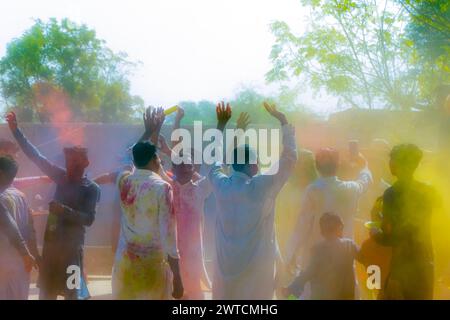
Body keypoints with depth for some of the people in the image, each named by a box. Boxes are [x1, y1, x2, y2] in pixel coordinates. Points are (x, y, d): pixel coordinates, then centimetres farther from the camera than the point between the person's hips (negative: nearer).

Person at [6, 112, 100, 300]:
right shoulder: (62, 177, 5)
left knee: (72, 293, -5)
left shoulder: (91, 188, -8)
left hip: (71, 247, -6)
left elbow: (89, 219, -17)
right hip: (50, 243, 6)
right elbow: (36, 157, 6)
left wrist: (63, 210, -26)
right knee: (46, 291, 11)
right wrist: (15, 130, 2)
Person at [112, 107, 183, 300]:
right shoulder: (162, 188, -11)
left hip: (124, 264, 4)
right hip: (153, 266, -4)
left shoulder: (123, 181, 2)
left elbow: (137, 156, 27)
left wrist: (149, 132, 36)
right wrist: (177, 277, -10)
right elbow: (168, 235, -13)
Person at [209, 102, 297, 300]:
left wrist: (221, 125, 23)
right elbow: (290, 157, -6)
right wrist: (283, 122, 3)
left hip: (226, 268, 4)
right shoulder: (263, 186, -13)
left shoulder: (221, 185, -2)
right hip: (256, 270, -4)